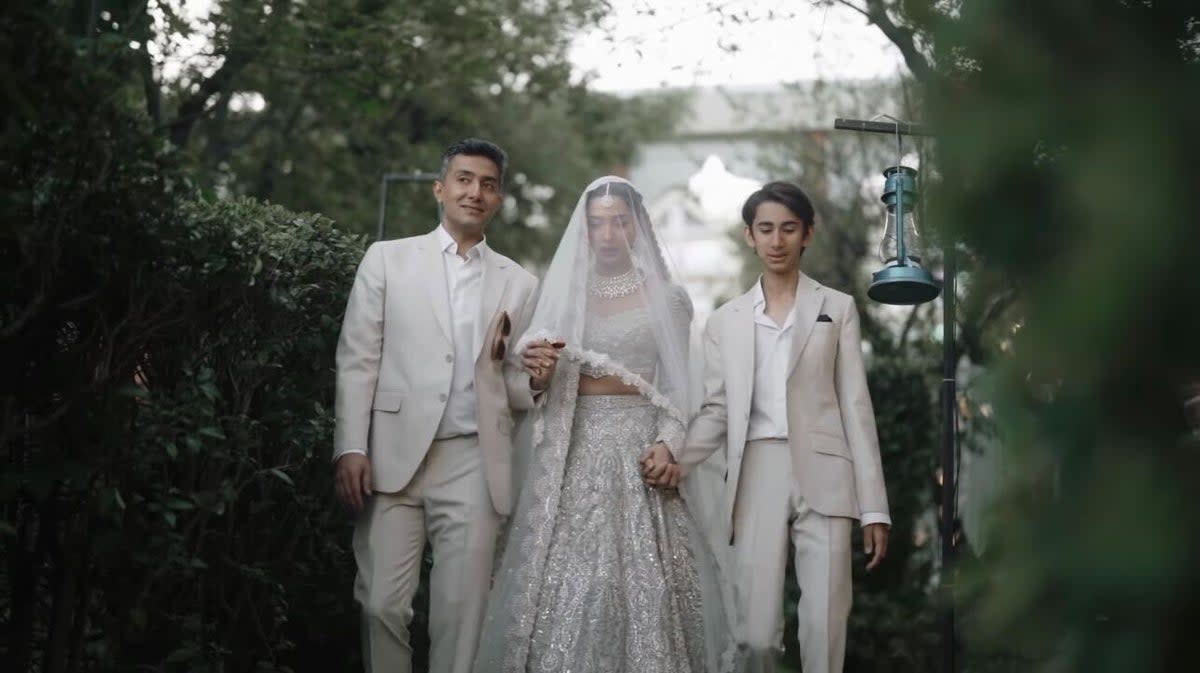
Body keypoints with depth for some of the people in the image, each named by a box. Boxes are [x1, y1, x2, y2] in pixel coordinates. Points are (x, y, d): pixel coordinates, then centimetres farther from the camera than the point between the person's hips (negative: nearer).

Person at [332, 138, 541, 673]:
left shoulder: (519, 283, 12)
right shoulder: (387, 259, 7)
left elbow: (518, 389, 15)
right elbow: (357, 359, 3)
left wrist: (535, 379, -8)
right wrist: (351, 448, -7)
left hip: (473, 465, 1)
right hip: (394, 457, -1)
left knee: (461, 609, 2)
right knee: (383, 603, -3)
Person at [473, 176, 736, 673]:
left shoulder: (667, 298, 7)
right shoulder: (563, 291, 12)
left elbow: (676, 386, 4)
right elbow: (544, 385, 10)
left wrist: (667, 441, -13)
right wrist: (537, 368, -13)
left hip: (638, 444, -1)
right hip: (572, 449, 2)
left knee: (640, 578, -8)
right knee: (561, 581, -5)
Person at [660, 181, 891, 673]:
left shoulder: (837, 309, 9)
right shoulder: (725, 321, 12)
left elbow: (856, 405, 4)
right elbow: (717, 411, 10)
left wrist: (873, 506, -1)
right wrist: (677, 459, -11)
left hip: (823, 477, -1)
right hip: (757, 479, 1)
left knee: (824, 632, -4)